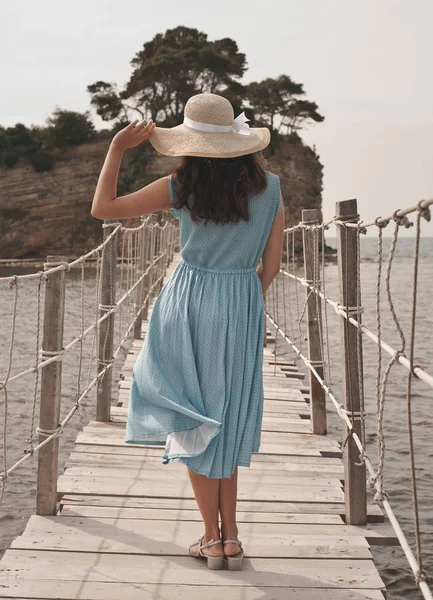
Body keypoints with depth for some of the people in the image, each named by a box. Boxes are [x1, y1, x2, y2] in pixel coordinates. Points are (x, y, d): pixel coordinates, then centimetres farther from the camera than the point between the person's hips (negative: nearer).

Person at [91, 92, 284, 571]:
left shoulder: (181, 188, -8)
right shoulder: (269, 186, -1)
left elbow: (102, 208, -2)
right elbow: (271, 264, 2)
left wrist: (117, 147, 4)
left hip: (189, 303, -2)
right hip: (243, 308, 3)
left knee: (194, 421, 9)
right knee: (226, 421, 16)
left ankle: (212, 539, 13)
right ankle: (230, 537, 16)